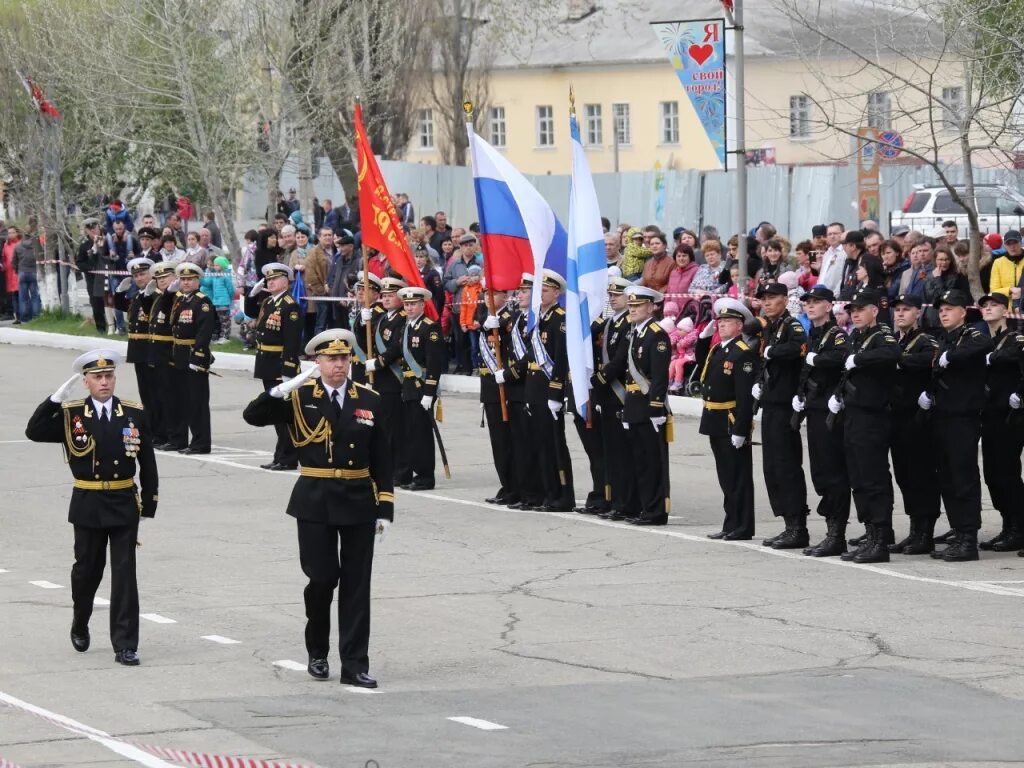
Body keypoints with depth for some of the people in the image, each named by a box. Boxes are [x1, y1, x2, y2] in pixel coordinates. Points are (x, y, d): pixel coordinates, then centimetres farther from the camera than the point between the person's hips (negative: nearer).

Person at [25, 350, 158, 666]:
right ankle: (80, 626, 39)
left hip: (124, 504, 0)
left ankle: (125, 645, -2)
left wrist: (149, 506, 2)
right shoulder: (70, 415, -2)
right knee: (86, 570, 14)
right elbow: (34, 432, -15)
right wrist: (56, 398, -22)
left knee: (125, 574, -4)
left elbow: (147, 462, 4)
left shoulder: (135, 414, 1)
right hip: (88, 506, 0)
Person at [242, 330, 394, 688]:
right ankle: (317, 652, 22)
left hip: (358, 501, 2)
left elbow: (381, 458, 6)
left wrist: (385, 508, 1)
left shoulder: (369, 400, 4)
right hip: (315, 501, -2)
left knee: (356, 584, 2)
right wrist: (283, 389, -25)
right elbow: (252, 416, -11)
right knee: (322, 578, -1)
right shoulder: (299, 398, -1)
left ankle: (354, 664, 5)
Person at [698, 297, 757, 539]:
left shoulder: (744, 354, -16)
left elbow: (745, 396, -21)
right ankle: (732, 525, 21)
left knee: (738, 477, -2)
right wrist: (705, 334, 18)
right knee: (726, 476, 14)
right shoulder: (716, 350, 11)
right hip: (717, 423, 9)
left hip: (733, 423, -9)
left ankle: (743, 528, 2)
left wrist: (740, 430, -24)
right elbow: (700, 358, 35)